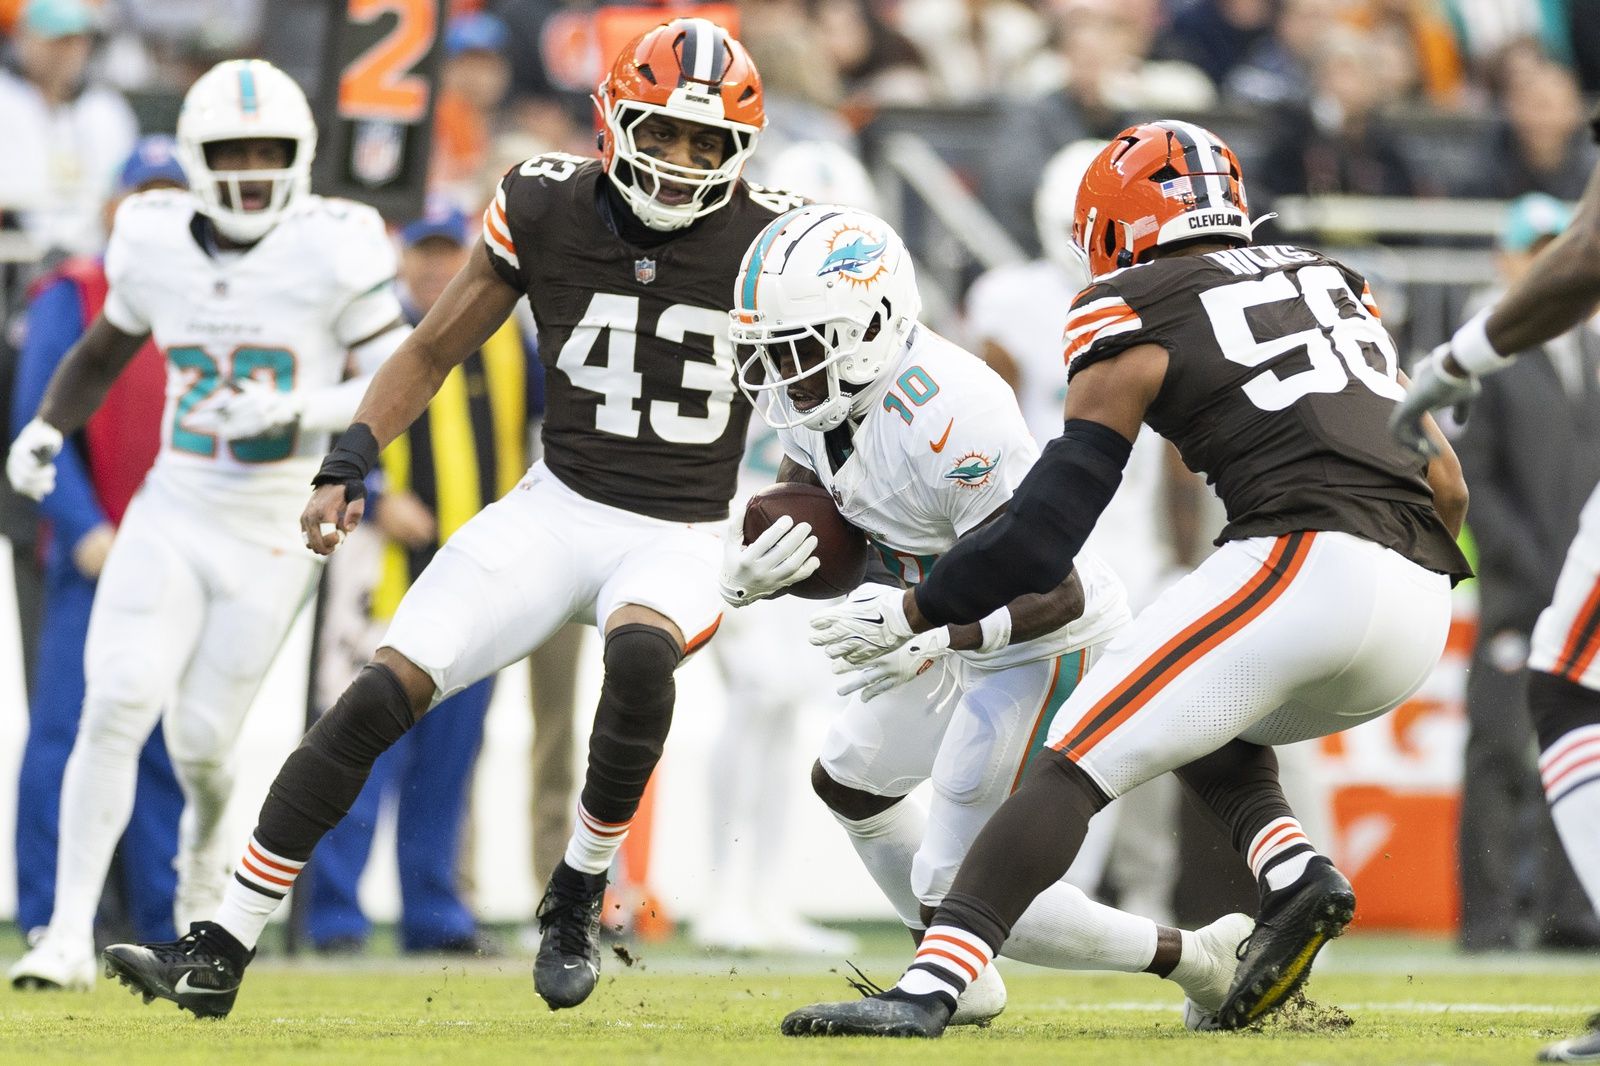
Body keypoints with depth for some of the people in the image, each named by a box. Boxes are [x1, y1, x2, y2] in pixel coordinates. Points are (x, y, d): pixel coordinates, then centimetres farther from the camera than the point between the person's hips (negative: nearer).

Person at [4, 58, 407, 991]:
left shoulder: (334, 250, -12)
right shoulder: (157, 243, 0)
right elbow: (106, 350, 19)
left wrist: (298, 408, -24)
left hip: (276, 530, -2)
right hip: (173, 516, 2)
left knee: (202, 741, 2)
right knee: (118, 706, -14)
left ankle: (205, 852, 39)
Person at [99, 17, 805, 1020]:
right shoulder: (548, 209, -3)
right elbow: (432, 352, 8)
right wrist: (347, 468, -3)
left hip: (681, 540, -2)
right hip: (559, 505, 2)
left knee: (639, 652, -37)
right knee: (382, 693, -13)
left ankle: (580, 898, -14)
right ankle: (220, 952, -6)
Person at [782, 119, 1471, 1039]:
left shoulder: (1135, 318, 8)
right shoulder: (1332, 282, 27)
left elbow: (1052, 522, 4)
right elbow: (1447, 487, 24)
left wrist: (910, 615, 15)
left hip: (1305, 560, -7)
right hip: (1423, 606, 7)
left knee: (1077, 762, -7)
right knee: (1215, 727, 30)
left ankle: (928, 990, -22)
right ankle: (1295, 873, 2)